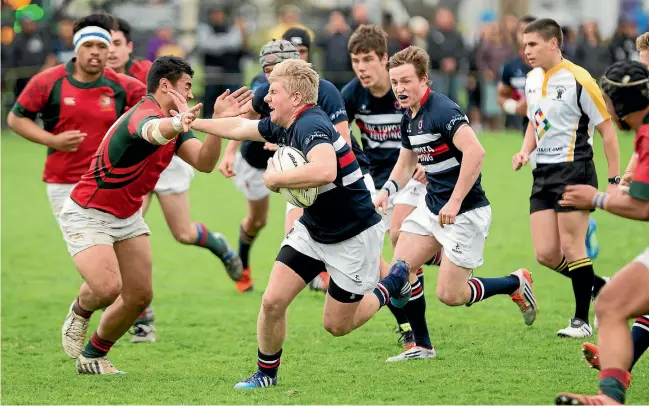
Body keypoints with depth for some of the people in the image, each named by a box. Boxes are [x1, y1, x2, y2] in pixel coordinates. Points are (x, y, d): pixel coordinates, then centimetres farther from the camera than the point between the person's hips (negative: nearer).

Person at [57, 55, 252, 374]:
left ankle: (93, 356, 25)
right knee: (107, 288, -24)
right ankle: (80, 311, 13)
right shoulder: (144, 113, -24)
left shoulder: (173, 120, 5)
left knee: (139, 296, 4)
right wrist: (178, 123, -75)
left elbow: (204, 162, -9)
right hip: (87, 214, -9)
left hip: (127, 216, 9)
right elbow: (154, 131, -52)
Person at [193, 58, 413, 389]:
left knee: (336, 325, 6)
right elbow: (239, 127, 16)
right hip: (312, 229, 8)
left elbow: (324, 171, -49)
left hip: (354, 236, -8)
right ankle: (266, 373, 17)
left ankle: (392, 285, 30)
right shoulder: (282, 126, -2)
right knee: (272, 301, -4)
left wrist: (275, 178, -34)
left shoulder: (311, 126, -30)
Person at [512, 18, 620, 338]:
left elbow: (607, 129, -9)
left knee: (571, 247, -5)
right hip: (543, 173, 7)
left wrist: (615, 180, -11)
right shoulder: (532, 80, 10)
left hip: (574, 170, -7)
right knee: (545, 254, 1)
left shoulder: (577, 80, -13)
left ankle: (582, 320, 6)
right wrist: (525, 151, 6)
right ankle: (600, 288, 22)